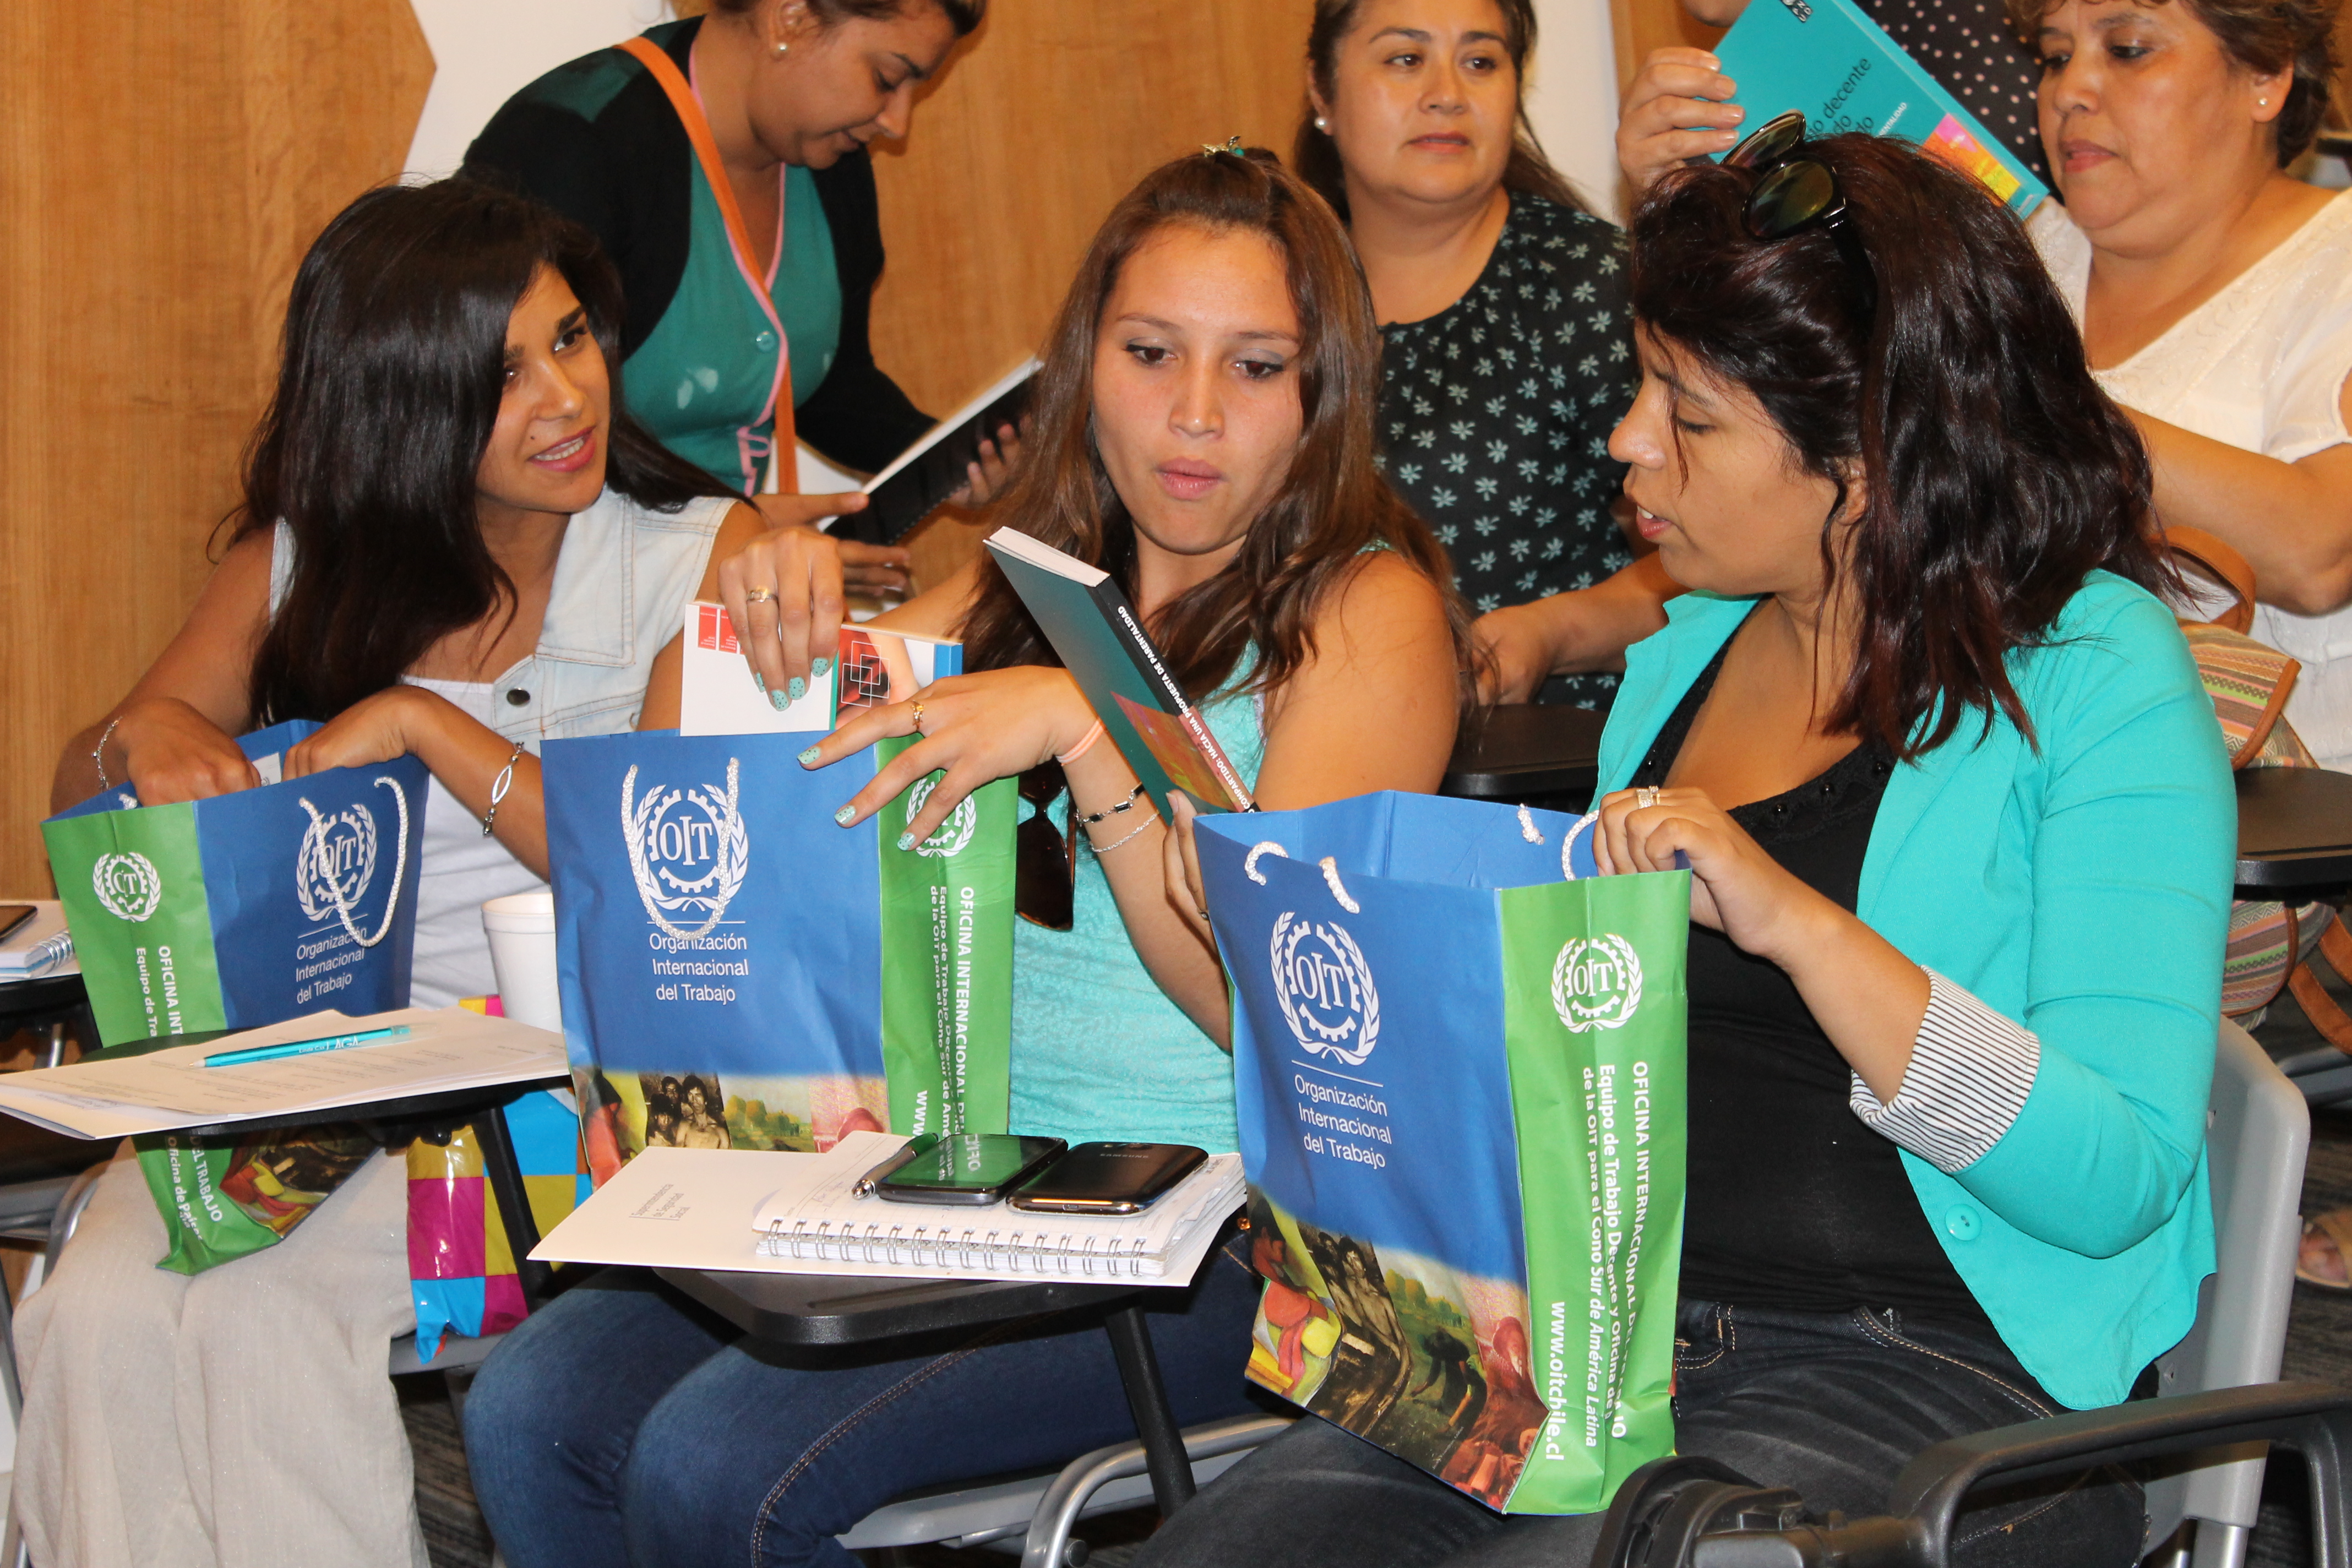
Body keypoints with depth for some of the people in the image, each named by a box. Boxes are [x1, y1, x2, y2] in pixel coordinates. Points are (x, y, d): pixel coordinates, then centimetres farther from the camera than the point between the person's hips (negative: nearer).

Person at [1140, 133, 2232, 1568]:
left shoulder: (2097, 678, -7)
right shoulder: (1687, 656, 15)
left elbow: (2118, 1181, -17)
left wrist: (1802, 925, -25)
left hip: (1938, 1366, -6)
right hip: (1616, 1325, 6)